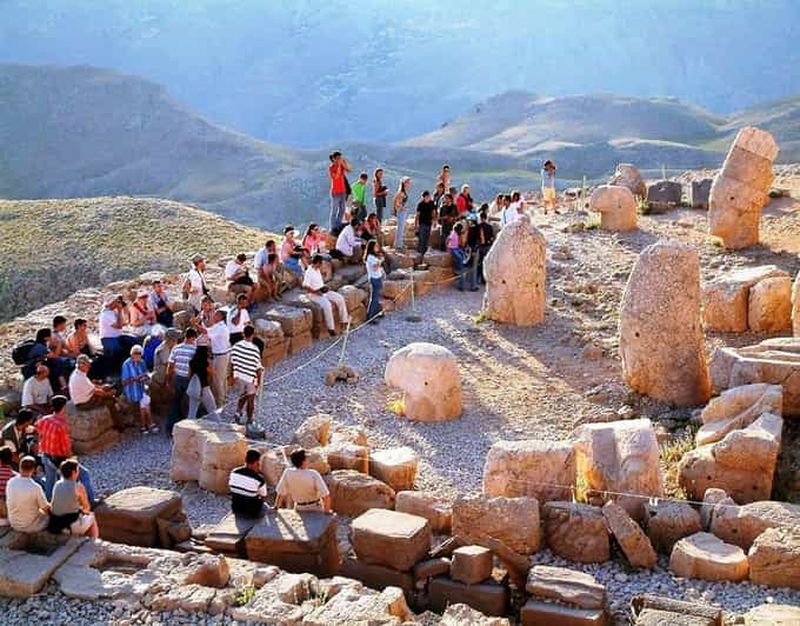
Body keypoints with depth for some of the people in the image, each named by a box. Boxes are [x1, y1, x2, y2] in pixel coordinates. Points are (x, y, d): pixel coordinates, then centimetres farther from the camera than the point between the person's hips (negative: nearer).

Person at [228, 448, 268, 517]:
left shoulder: (234, 472, -14)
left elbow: (230, 488, 5)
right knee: (265, 506, 29)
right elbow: (264, 498, -11)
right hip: (252, 513, -4)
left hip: (235, 510, 4)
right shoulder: (259, 479, -28)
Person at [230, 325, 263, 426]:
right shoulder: (255, 349, -24)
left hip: (239, 377, 4)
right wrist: (259, 381, -3)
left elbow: (232, 363, 0)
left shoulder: (236, 346, -11)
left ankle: (238, 411, 9)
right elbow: (258, 368, -17)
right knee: (251, 399, 15)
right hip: (251, 378, -4)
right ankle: (249, 420, 26)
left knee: (242, 395, 27)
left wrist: (234, 375, 15)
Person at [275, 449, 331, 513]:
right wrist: (327, 512, -15)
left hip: (299, 509, 3)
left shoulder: (287, 473, -19)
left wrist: (276, 507, 7)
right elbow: (326, 496, -28)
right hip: (315, 509, -3)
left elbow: (281, 493, -8)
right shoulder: (313, 474, -27)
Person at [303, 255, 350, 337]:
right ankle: (331, 328, -26)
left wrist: (325, 288, 5)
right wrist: (315, 291, -24)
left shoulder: (317, 270, 9)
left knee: (340, 298, -2)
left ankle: (344, 320, 5)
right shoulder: (309, 272, -20)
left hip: (323, 291, 9)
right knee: (327, 304, -33)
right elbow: (305, 286, -24)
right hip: (314, 294, -9)